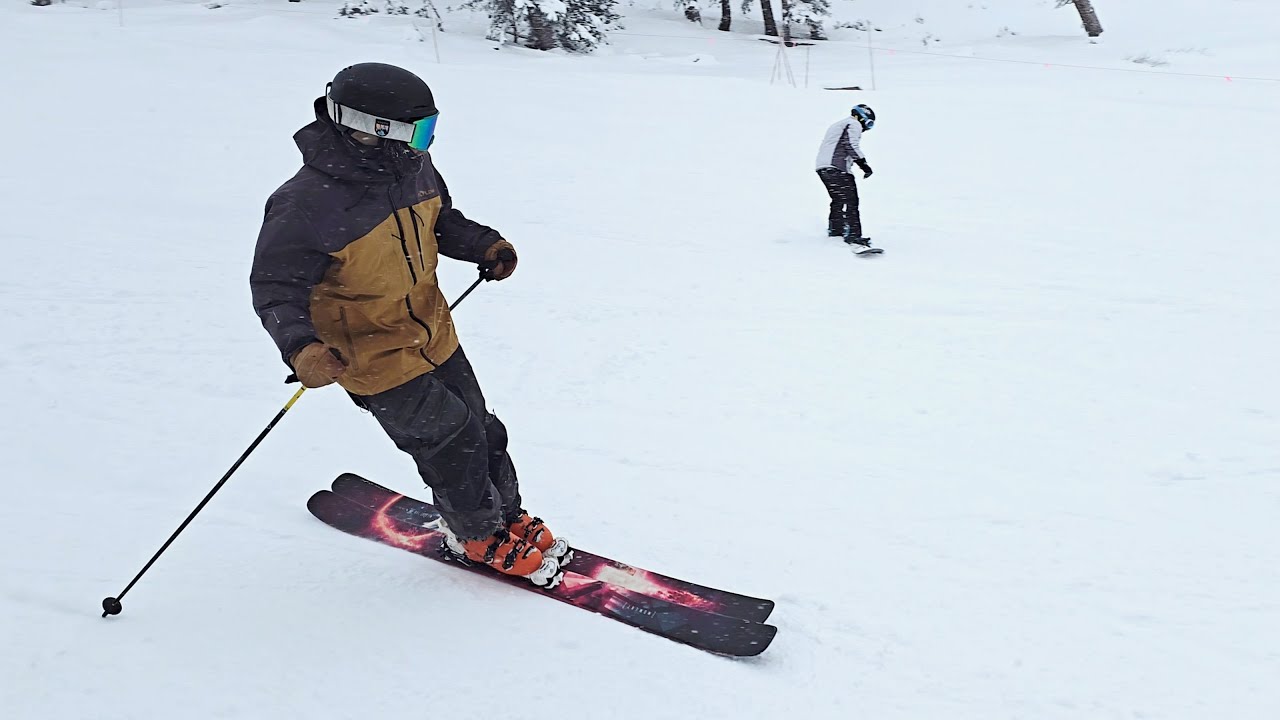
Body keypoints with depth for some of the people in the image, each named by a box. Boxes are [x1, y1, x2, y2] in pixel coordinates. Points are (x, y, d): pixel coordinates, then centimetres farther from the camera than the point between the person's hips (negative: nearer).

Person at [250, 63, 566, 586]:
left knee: (480, 430, 16)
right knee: (451, 438, -1)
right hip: (375, 360, -7)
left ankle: (507, 516, 39)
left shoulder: (413, 170, -6)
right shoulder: (306, 207, -27)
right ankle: (477, 535, 26)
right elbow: (275, 288, -20)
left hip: (434, 337, 7)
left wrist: (484, 245, -3)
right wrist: (300, 347, -37)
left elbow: (441, 220, 14)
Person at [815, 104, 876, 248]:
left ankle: (835, 228, 38)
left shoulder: (840, 124, 31)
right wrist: (863, 163, -15)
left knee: (839, 199, 25)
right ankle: (853, 235, -20)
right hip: (837, 167, -10)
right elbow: (851, 145, -14)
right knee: (850, 200, -12)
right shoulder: (854, 124, 0)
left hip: (823, 167, 10)